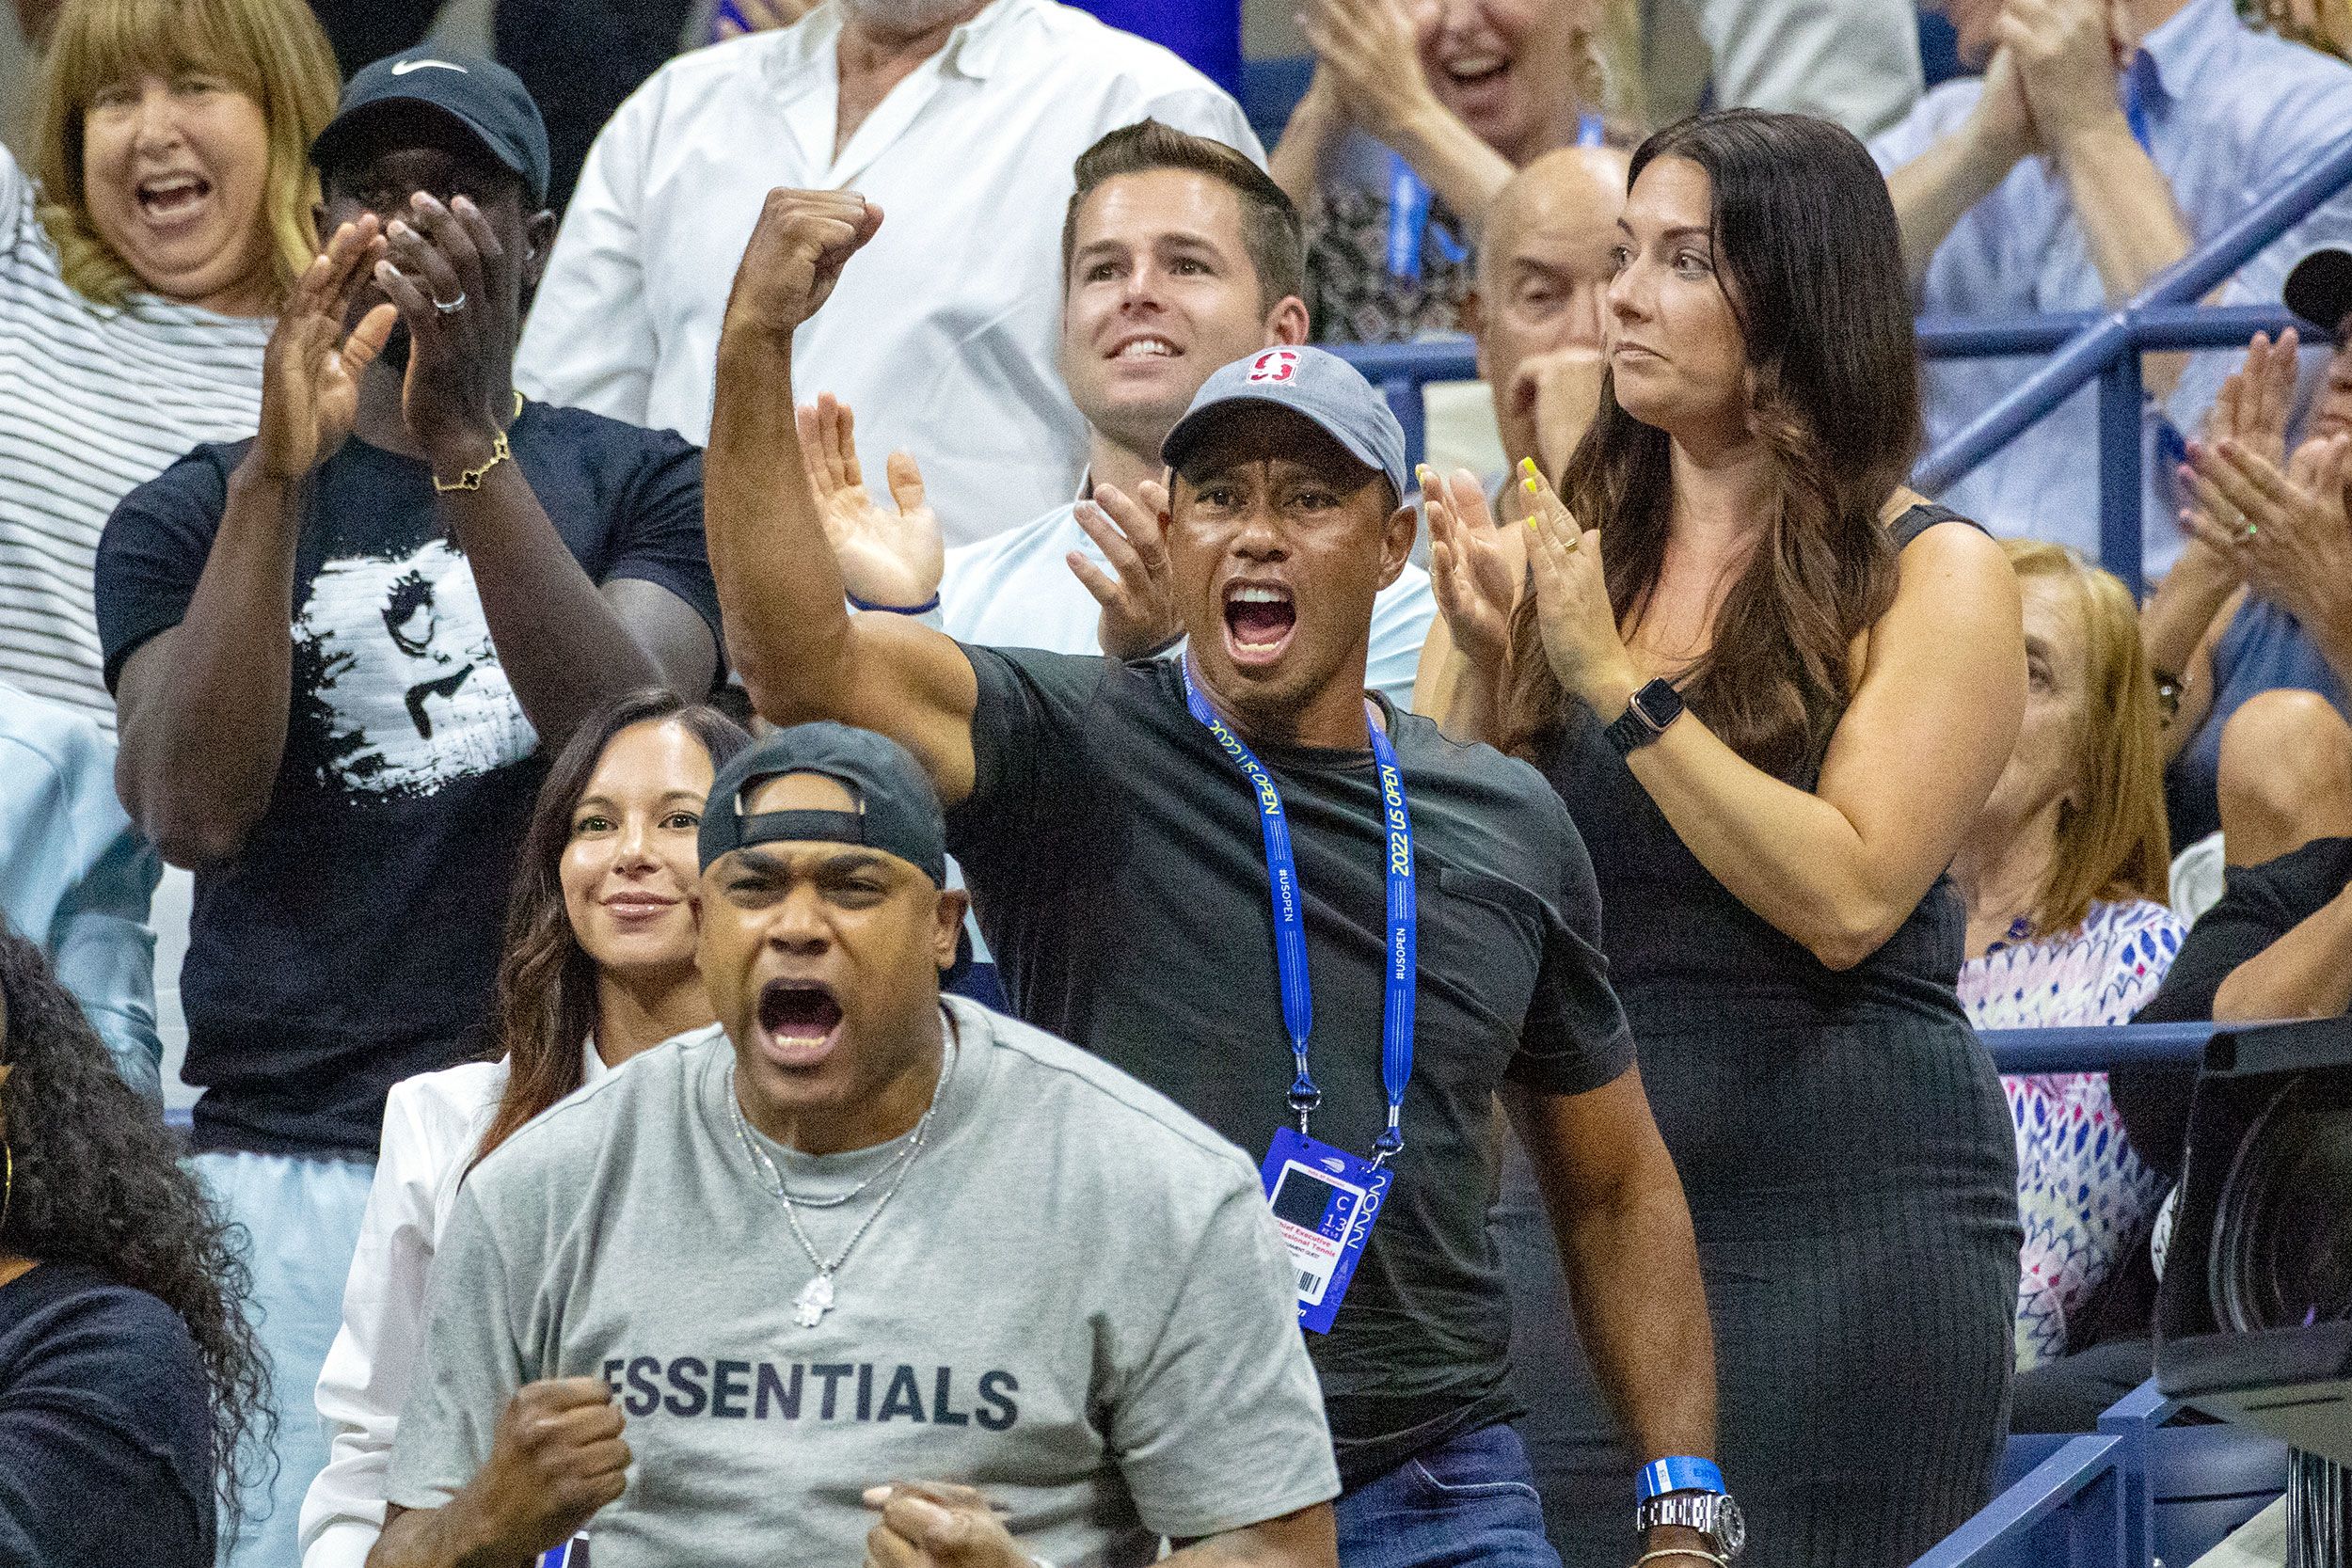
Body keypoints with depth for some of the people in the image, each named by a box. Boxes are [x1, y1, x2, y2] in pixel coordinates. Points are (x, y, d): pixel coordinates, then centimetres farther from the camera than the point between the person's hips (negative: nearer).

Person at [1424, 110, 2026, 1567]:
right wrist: (1490, 664, -9)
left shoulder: (1933, 576, -3)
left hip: (1852, 1188, -4)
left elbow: (1848, 897, -16)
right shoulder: (1580, 542, 11)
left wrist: (1620, 682, -17)